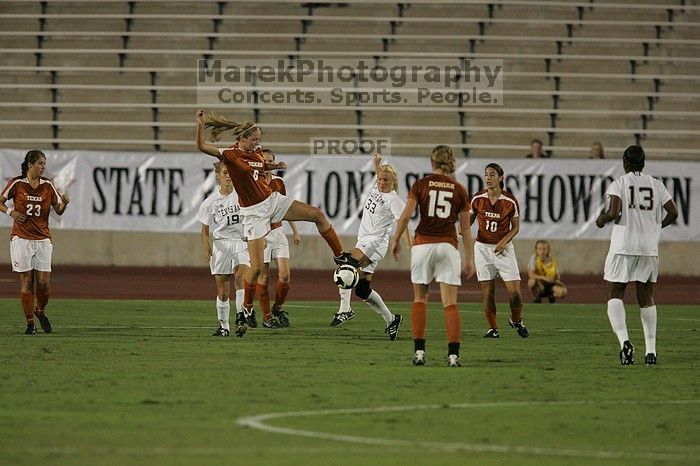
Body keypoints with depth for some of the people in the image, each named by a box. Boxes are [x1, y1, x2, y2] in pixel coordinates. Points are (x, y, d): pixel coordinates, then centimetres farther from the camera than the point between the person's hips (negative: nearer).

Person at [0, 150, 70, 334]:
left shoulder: (48, 185, 4)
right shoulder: (17, 183, -2)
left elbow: (58, 210, 6)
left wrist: (64, 204, -16)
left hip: (43, 239, 2)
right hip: (21, 238, -2)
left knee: (43, 282, -5)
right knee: (26, 281, -3)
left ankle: (40, 311, 24)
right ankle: (30, 323, 5)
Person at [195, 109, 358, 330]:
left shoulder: (257, 151, 4)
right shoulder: (230, 155, -16)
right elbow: (202, 147, -28)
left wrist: (276, 166, 7)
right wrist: (200, 126, -43)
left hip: (273, 200, 6)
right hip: (254, 211, -6)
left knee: (317, 214, -3)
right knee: (257, 268, -7)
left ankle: (340, 255, 13)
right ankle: (246, 308, 14)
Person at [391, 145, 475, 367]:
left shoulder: (420, 185, 0)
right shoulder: (459, 190, 4)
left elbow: (405, 217, -5)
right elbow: (465, 228, 6)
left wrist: (396, 240, 9)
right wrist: (469, 259, 11)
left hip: (423, 245, 0)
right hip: (448, 246, 0)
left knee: (420, 299, 13)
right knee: (450, 304, -1)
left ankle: (419, 351, 5)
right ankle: (453, 355, -11)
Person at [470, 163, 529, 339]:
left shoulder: (510, 201, -7)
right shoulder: (477, 199, -3)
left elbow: (515, 227, 2)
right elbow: (469, 221, 9)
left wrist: (504, 241, -14)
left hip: (503, 248, -1)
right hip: (482, 247, 1)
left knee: (515, 291, -7)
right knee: (487, 292, -2)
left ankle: (516, 320, 20)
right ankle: (493, 329, 10)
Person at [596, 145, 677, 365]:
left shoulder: (619, 184, -4)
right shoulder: (656, 185, 7)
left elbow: (614, 212, -16)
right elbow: (673, 212, 4)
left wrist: (602, 219, 5)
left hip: (623, 247, -3)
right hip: (649, 248, 3)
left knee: (615, 296, 2)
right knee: (647, 299, 13)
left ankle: (624, 340, -21)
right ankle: (651, 350, 9)